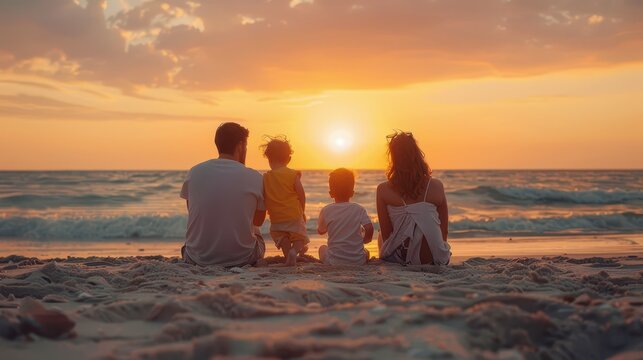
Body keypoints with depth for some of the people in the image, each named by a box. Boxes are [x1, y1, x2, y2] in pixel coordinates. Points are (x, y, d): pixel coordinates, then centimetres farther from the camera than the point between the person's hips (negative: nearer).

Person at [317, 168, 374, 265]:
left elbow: (321, 231, 10)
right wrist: (365, 239, 10)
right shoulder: (359, 209, -2)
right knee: (365, 252, 35)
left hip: (334, 262, -1)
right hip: (358, 261, 1)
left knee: (322, 248, 31)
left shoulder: (326, 211, -4)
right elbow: (369, 228, -11)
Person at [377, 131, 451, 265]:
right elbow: (444, 230, 1)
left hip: (397, 259, -1)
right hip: (431, 258, 1)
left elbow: (385, 233, -4)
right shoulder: (436, 186, -8)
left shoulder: (383, 190, -11)